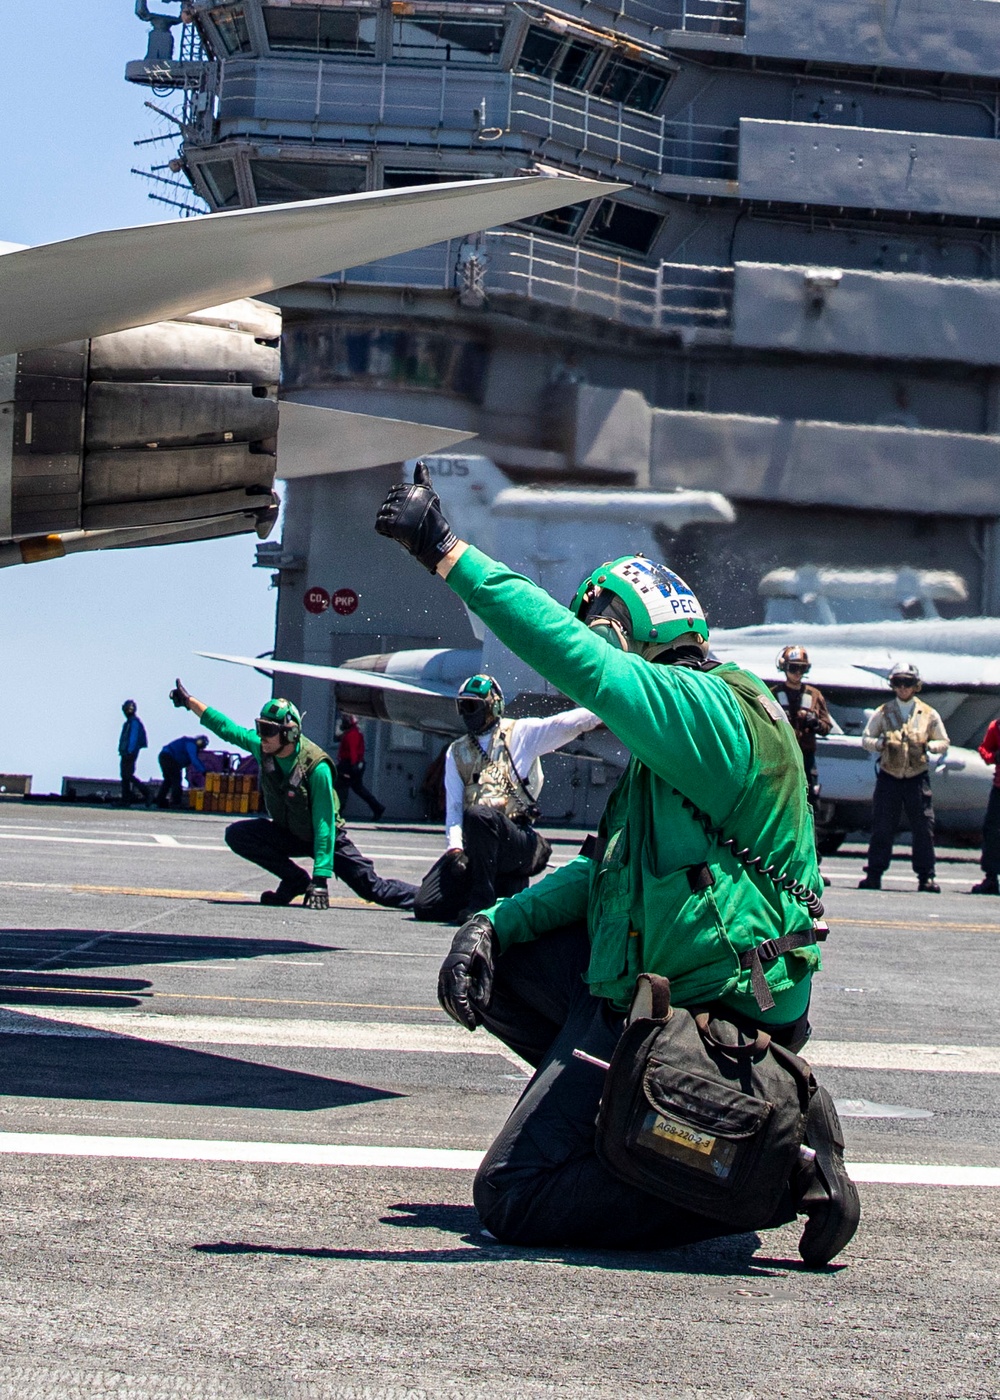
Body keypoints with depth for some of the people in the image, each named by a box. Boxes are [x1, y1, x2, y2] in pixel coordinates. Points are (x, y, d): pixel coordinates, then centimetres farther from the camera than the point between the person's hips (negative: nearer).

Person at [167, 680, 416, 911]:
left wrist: (321, 878, -36)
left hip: (326, 837, -5)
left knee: (373, 888, -16)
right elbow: (226, 727, 4)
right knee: (236, 835, -19)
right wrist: (189, 701, 9)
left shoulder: (316, 767, -31)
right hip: (287, 834, 5)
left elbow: (324, 824, -31)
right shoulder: (261, 747, -14)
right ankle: (296, 880, -6)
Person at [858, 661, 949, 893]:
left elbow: (944, 743, 11)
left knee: (923, 829, -3)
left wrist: (928, 745, -10)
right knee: (882, 828, -1)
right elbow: (865, 739, 8)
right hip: (888, 777, 0)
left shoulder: (929, 714, 6)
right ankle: (874, 875, 6)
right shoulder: (883, 713, 6)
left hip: (917, 778, 0)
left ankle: (926, 877, 3)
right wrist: (881, 743, -12)